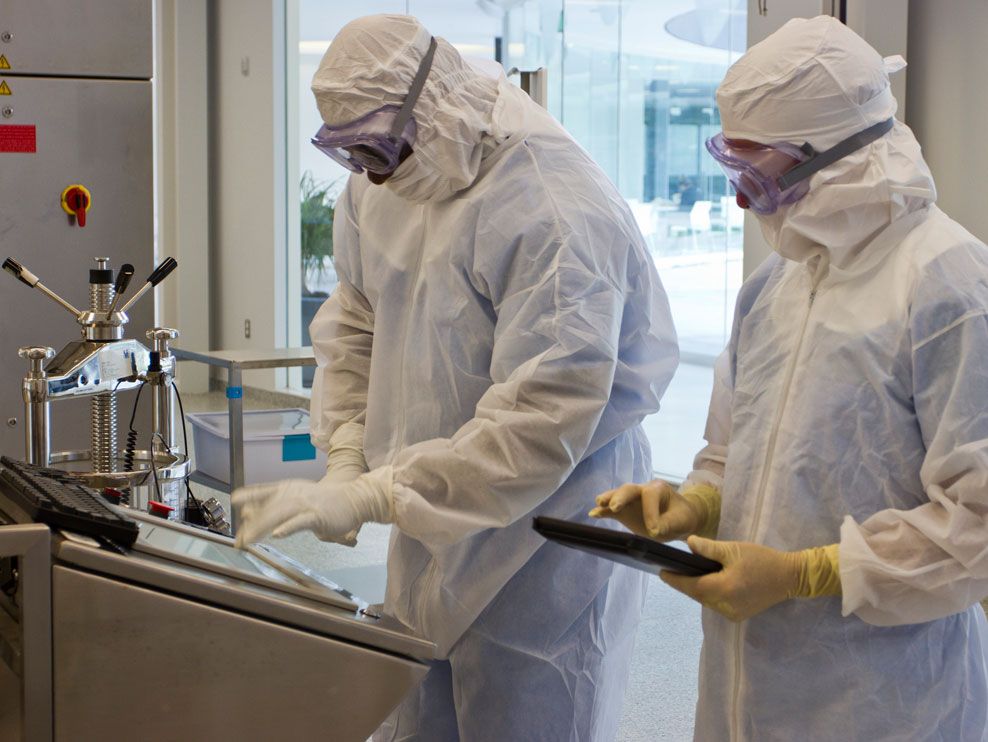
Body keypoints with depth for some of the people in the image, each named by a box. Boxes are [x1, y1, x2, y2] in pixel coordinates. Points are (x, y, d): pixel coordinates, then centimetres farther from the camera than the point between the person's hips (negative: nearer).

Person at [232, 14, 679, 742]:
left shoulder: (553, 212, -26)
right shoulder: (381, 186, 1)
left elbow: (543, 419, -30)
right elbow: (356, 323, 13)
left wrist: (369, 496, -30)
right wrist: (346, 455, -3)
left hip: (544, 526, -7)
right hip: (432, 527, 8)